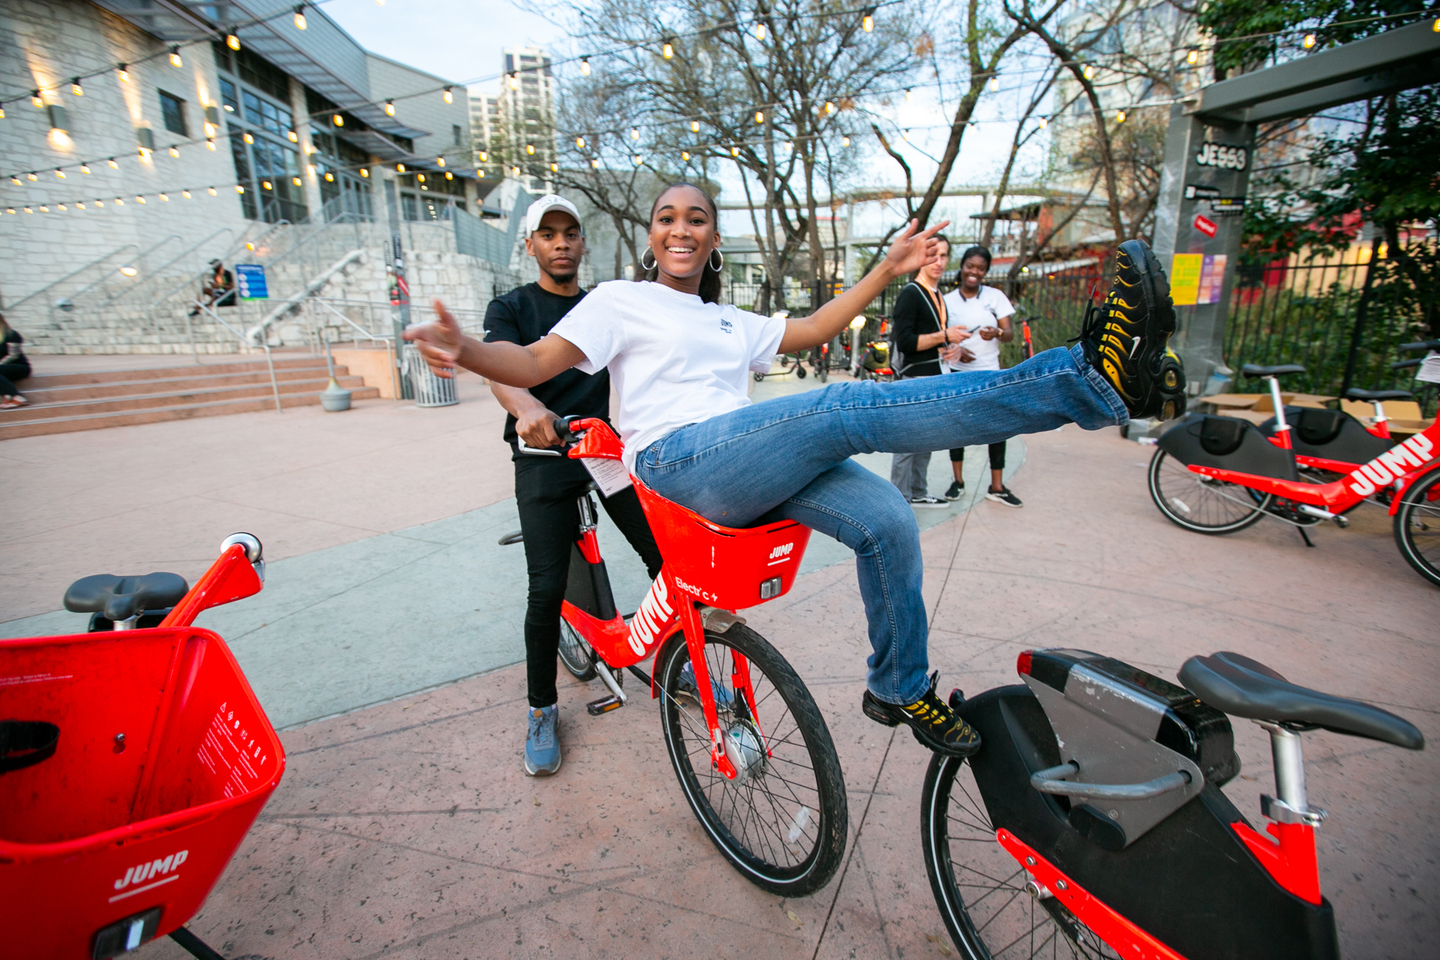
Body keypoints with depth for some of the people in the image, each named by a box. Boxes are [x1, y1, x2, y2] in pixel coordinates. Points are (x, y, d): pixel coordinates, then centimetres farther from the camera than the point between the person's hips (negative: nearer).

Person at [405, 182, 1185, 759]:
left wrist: (886, 271, 24)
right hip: (681, 458, -7)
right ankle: (1093, 379, -29)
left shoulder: (730, 322, 31)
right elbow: (536, 363, 2)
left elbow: (813, 329, 29)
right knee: (853, 406, -27)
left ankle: (899, 688, 6)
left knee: (887, 521, -15)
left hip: (754, 469, 7)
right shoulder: (620, 299, 13)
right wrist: (469, 353, -20)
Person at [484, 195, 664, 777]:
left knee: (667, 559, -6)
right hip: (545, 455, -2)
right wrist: (526, 406, -37)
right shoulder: (512, 308, 6)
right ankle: (542, 709, 16)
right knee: (546, 589, -6)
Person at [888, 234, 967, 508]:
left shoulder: (938, 295, 19)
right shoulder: (910, 293, -10)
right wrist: (944, 336, -18)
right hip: (916, 379, -9)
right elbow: (905, 341, -20)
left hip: (936, 379, 9)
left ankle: (918, 493, 24)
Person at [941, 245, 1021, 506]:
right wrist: (955, 349, -15)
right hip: (957, 372, 0)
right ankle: (958, 481, 17)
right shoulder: (947, 300, 4)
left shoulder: (995, 296, 3)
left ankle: (997, 487, 5)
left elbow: (1009, 334, -2)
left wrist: (997, 333, -25)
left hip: (989, 372, 0)